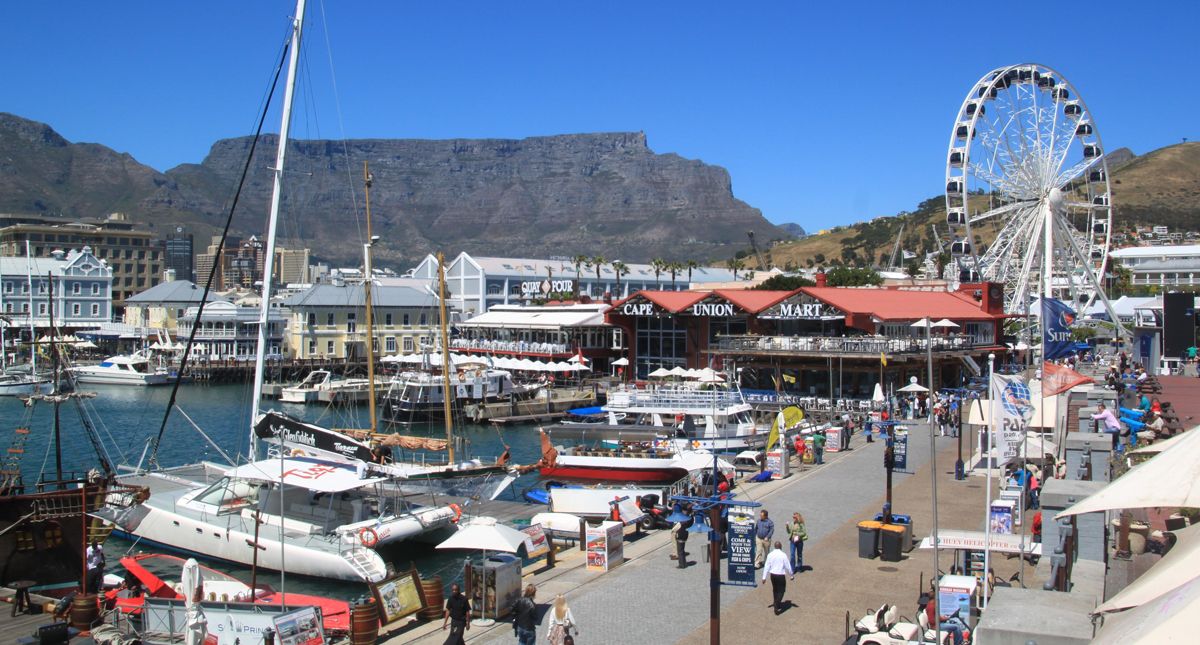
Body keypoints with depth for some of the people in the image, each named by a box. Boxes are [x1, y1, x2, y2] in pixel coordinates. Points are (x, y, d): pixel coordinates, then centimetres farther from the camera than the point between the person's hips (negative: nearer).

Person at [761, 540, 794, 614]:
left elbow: (767, 566, -1)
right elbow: (788, 566, -7)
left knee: (775, 589, 22)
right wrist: (792, 575, 7)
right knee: (781, 591, 5)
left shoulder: (770, 555, -3)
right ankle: (777, 607, -9)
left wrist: (764, 577, 4)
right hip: (780, 575, -4)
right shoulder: (783, 555, -13)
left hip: (772, 575, 4)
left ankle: (777, 604, 38)